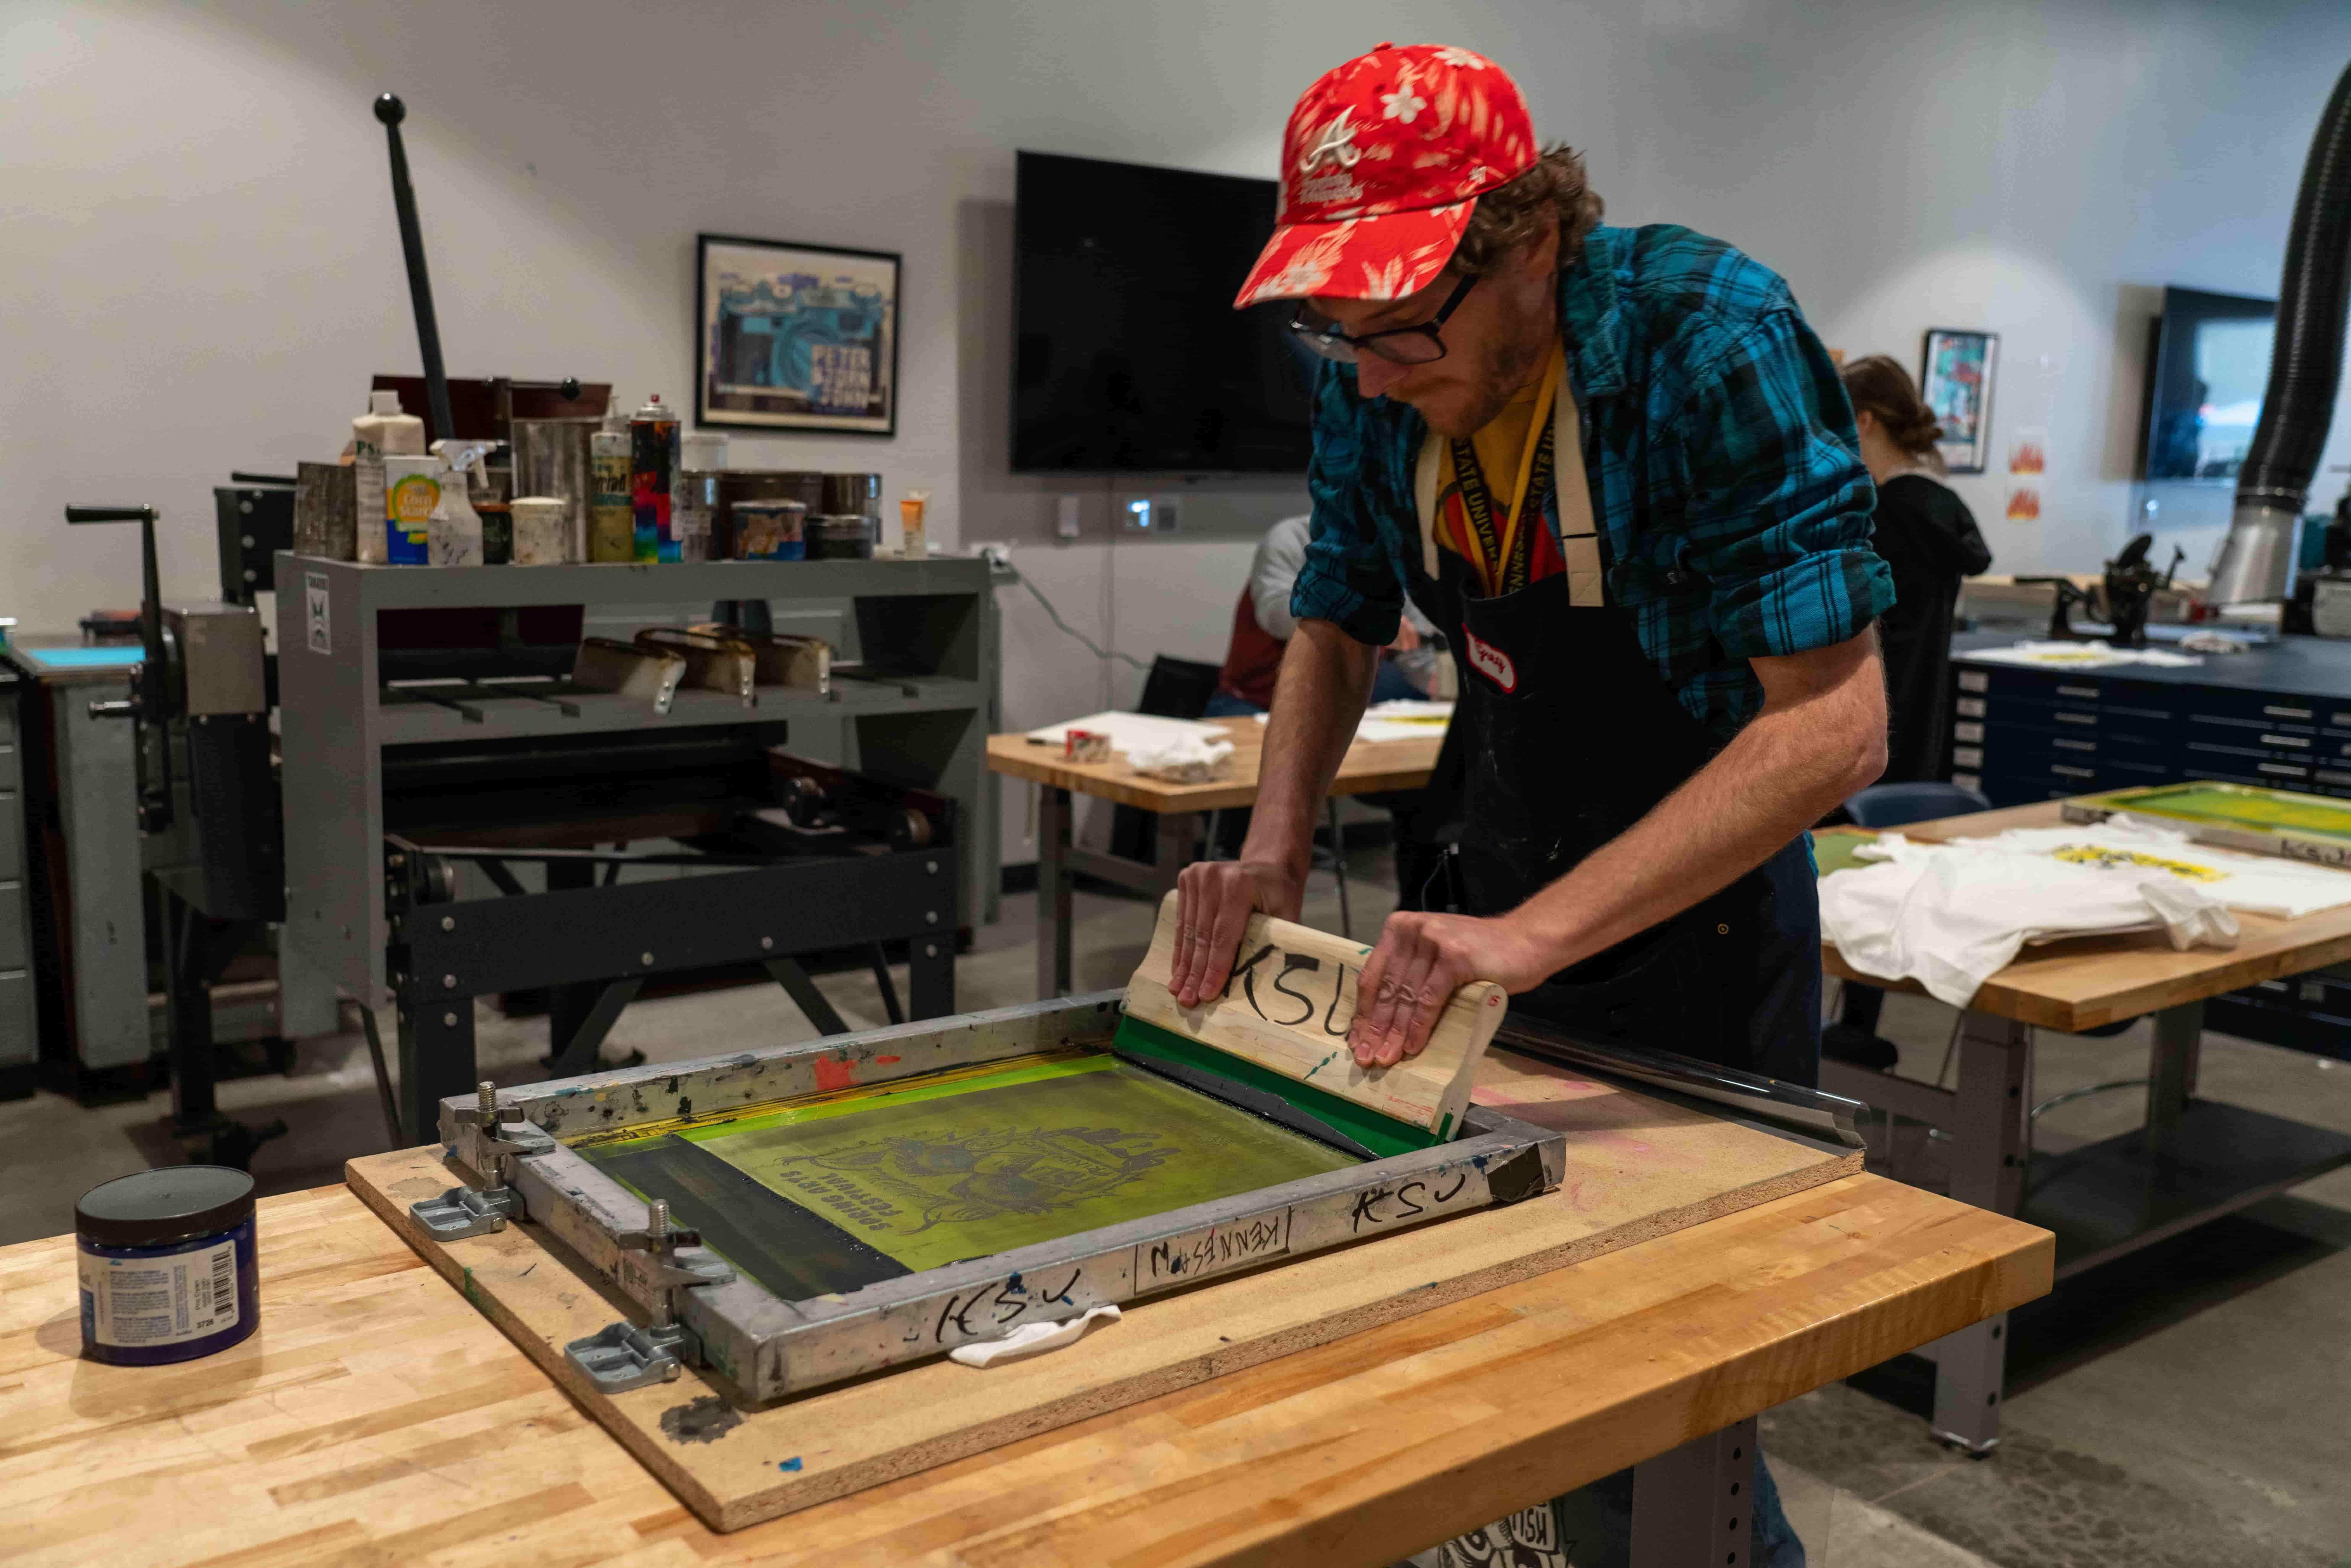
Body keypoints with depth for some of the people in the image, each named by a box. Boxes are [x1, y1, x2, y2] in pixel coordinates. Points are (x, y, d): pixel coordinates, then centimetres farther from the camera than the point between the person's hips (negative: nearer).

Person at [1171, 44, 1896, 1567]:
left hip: (1701, 912, -5)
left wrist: (1537, 932, -38)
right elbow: (1338, 633, 5)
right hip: (1506, 892, 5)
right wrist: (1273, 853, -11)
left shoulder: (1713, 342, -27)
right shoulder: (1374, 387, -9)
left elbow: (1837, 722, -31)